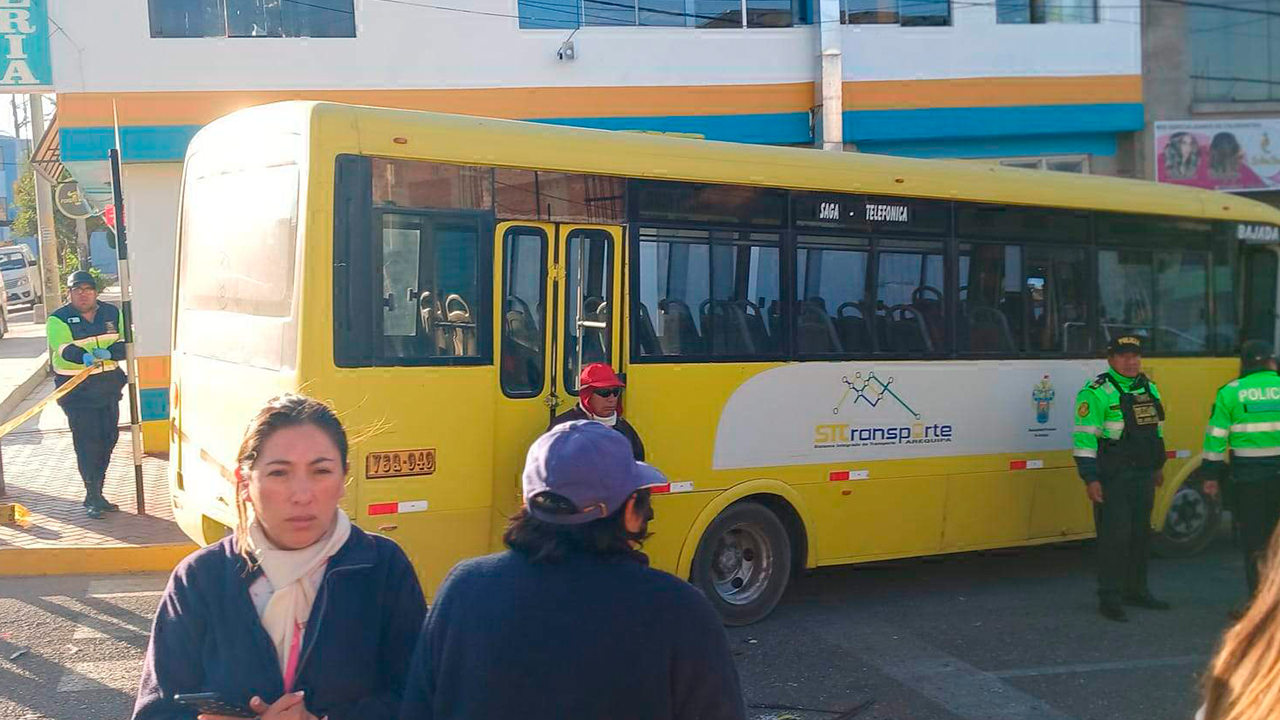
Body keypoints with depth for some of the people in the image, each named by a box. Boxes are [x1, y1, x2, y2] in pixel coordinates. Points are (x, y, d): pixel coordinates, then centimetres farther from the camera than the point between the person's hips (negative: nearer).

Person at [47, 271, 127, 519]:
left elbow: (124, 343, 1)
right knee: (87, 443, -8)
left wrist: (107, 353, -21)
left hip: (108, 387, 5)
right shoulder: (58, 320, -6)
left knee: (109, 439, 9)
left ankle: (96, 494, 22)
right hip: (77, 390, -5)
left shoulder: (112, 313, 9)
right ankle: (93, 497, -1)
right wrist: (84, 357, -43)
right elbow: (64, 349, -22)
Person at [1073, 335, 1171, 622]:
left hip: (1143, 476, 7)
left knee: (1141, 534, 14)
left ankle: (1136, 590, 28)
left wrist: (1159, 466, 25)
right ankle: (1110, 598, 2)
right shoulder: (1098, 392, -11)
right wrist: (1090, 479, -19)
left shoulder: (1149, 388, 13)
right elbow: (1084, 437, -15)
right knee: (1114, 537, -6)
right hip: (1113, 477, -7)